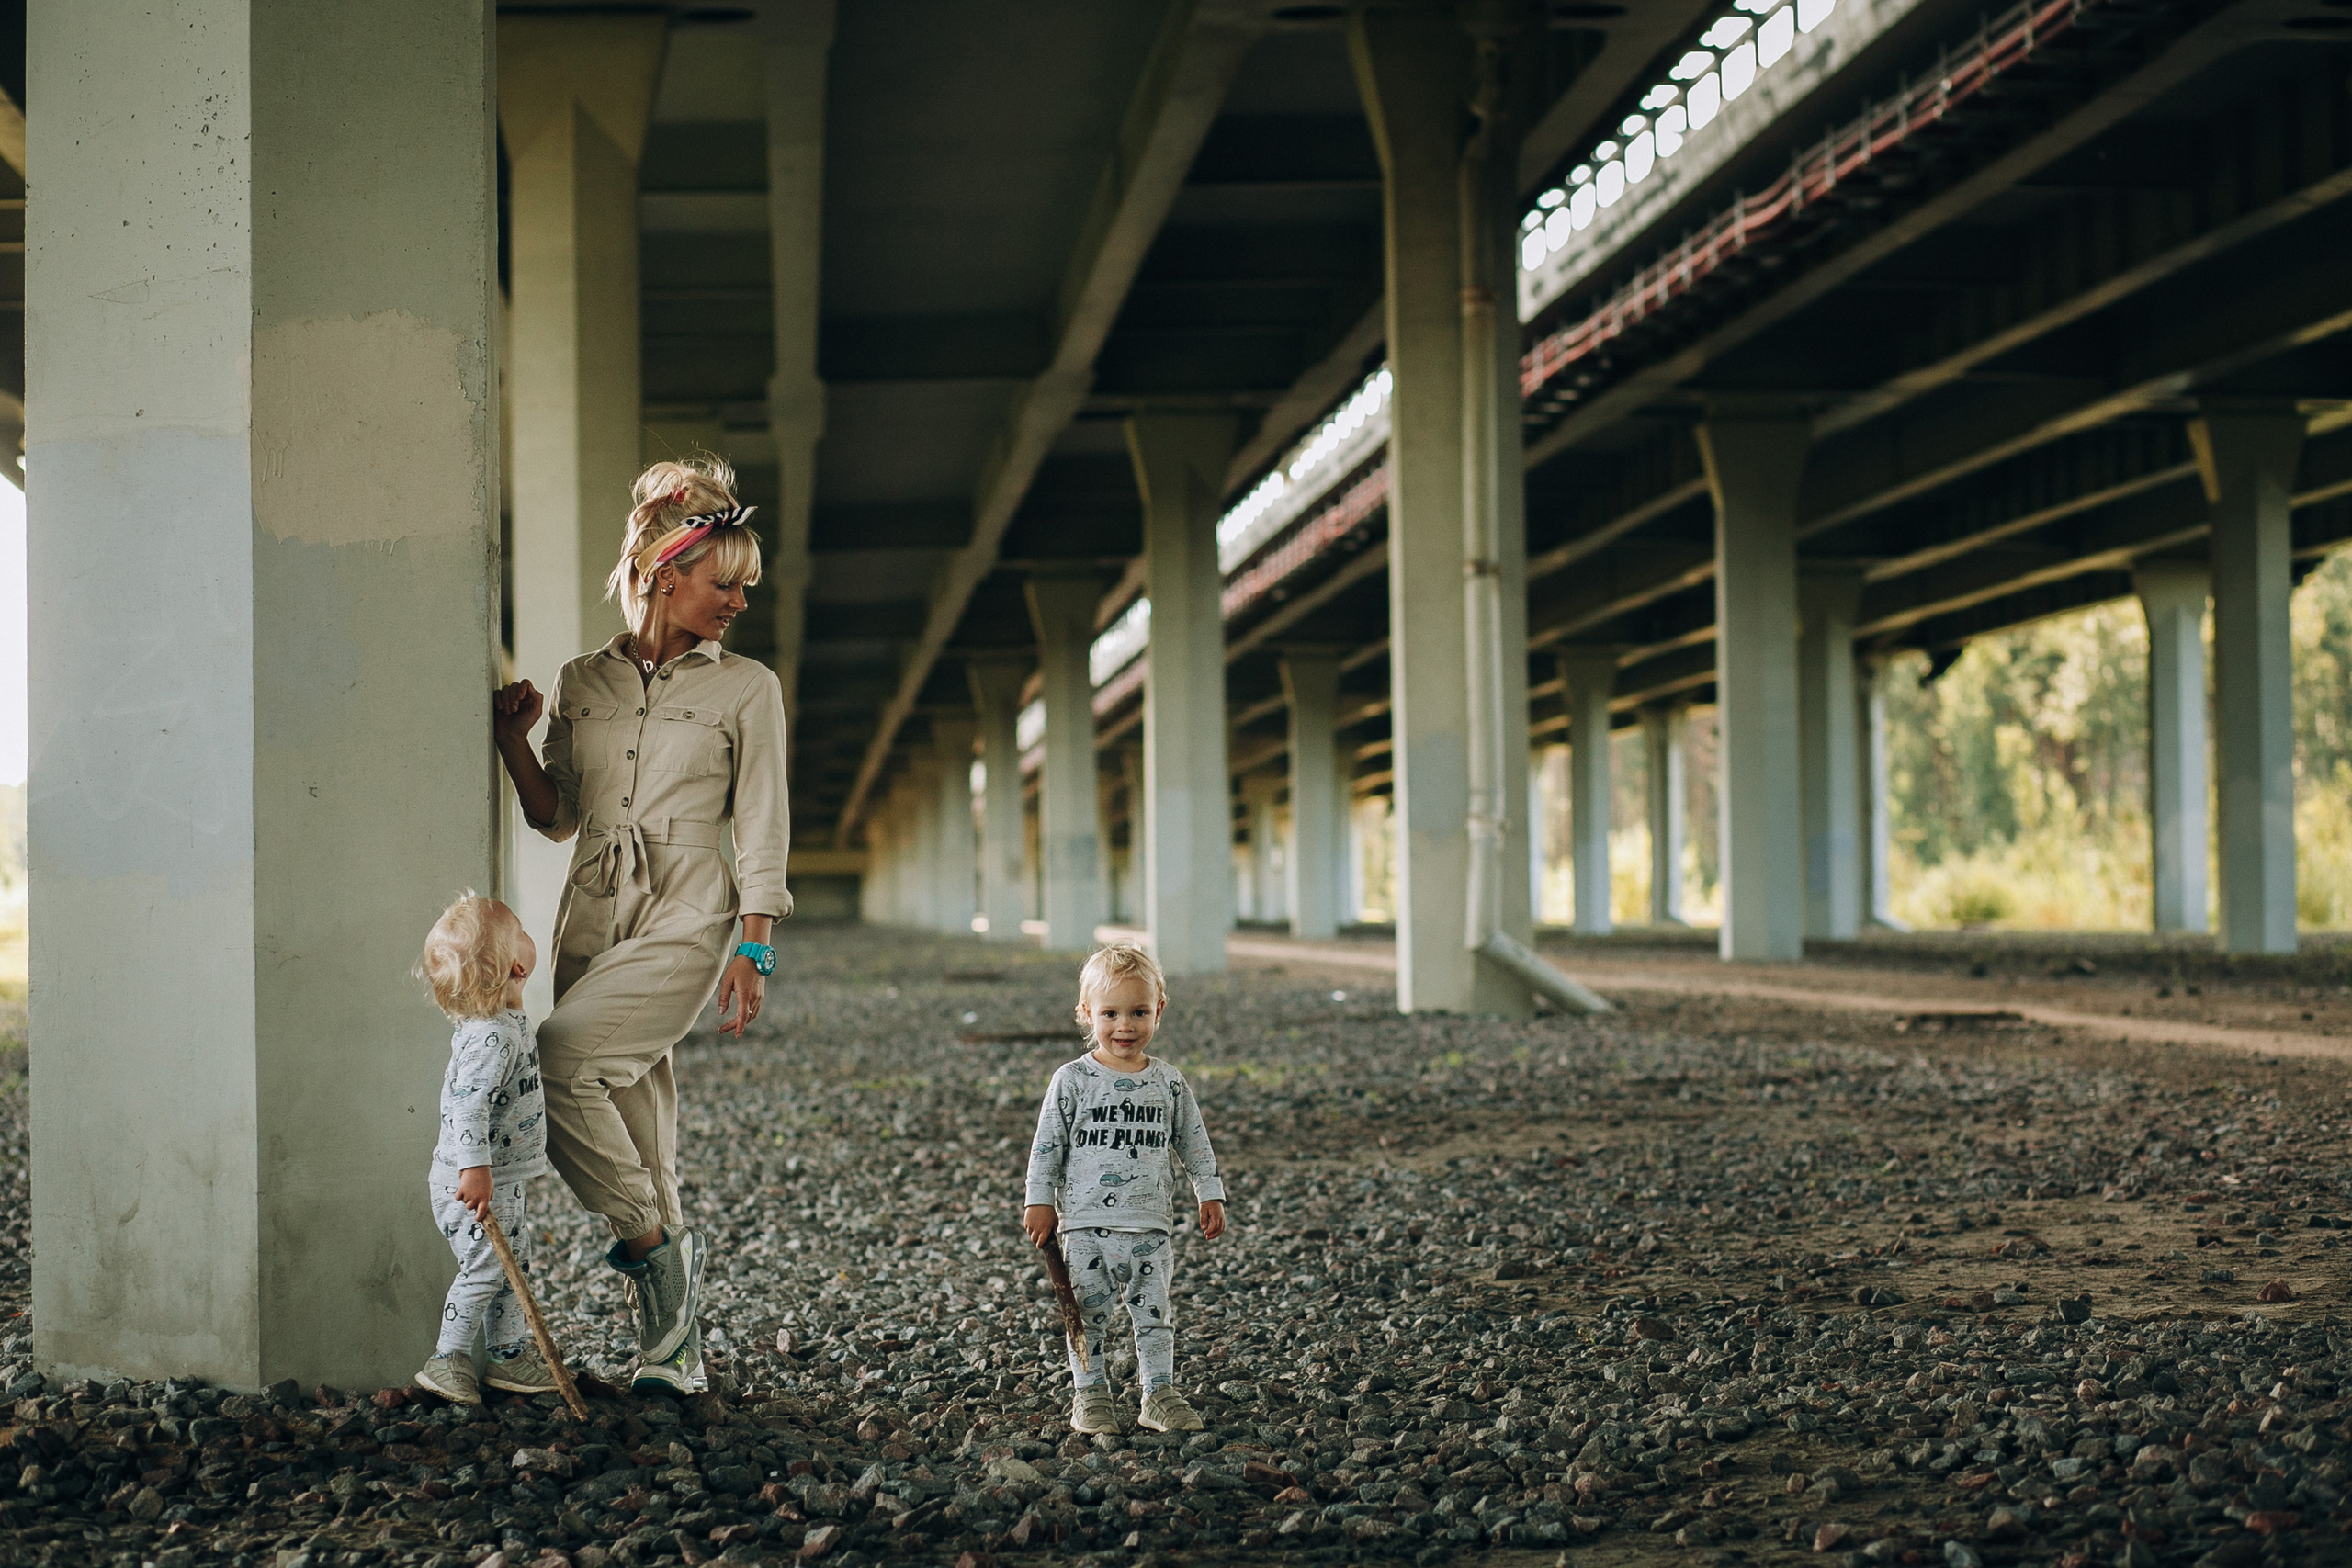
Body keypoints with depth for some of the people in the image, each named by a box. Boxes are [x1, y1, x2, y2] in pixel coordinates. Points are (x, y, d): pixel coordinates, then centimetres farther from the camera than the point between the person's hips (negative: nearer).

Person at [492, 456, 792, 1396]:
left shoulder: (746, 689, 4)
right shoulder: (581, 682, 12)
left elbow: (762, 825, 2)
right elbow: (556, 817, 16)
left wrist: (752, 948, -6)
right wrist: (513, 745, -1)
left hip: (686, 919, -4)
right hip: (593, 916, 4)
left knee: (558, 1060, -25)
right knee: (635, 1109, 1)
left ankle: (653, 1240, -7)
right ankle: (674, 1343, 8)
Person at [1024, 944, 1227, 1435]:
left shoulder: (1169, 1083, 4)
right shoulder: (1072, 1080, -3)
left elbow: (1195, 1144, 12)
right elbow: (1048, 1146, 1)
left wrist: (1210, 1195, 8)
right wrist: (1039, 1202, -2)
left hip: (1150, 1227, 2)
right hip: (1086, 1225, -2)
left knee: (1154, 1314, 4)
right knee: (1089, 1315, 3)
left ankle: (1160, 1394, 12)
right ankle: (1090, 1395, 13)